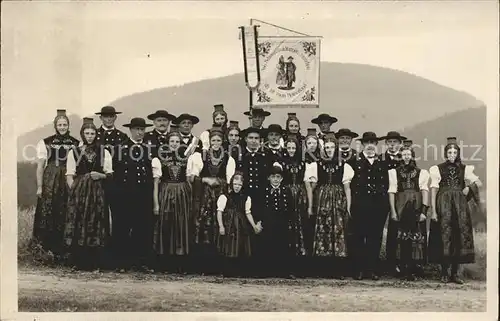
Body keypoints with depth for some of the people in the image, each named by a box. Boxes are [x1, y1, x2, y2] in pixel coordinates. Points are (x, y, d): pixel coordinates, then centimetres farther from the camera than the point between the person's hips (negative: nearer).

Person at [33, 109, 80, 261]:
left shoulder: (75, 143, 7)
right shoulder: (46, 142, 2)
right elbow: (40, 166, 2)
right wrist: (39, 187, -2)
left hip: (69, 182, 1)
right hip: (50, 183, -1)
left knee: (66, 217, 1)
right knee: (49, 216, -3)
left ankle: (65, 250, 11)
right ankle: (55, 250, 7)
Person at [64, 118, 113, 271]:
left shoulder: (104, 153, 9)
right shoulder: (74, 152, 7)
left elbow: (110, 174, 12)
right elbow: (70, 175, 5)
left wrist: (101, 175, -8)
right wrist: (74, 190, -7)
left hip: (98, 192, 1)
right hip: (78, 191, -1)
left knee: (96, 225, 0)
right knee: (79, 223, -3)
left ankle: (94, 262, 8)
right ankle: (80, 262, 6)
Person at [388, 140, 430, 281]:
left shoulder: (421, 172, 9)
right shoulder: (394, 172, 10)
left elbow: (425, 191, 2)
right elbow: (392, 191, 4)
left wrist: (423, 210, -7)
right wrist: (393, 210, -4)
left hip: (416, 209, 0)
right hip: (400, 208, 0)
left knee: (416, 239, -4)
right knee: (401, 239, -2)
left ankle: (412, 271, 1)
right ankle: (403, 269, 4)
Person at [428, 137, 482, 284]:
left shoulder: (464, 169, 11)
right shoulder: (438, 169, 4)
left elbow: (479, 183, 6)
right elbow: (433, 191, -1)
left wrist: (469, 185, -13)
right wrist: (433, 211, -7)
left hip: (460, 205, 3)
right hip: (443, 204, -2)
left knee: (460, 235, -1)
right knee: (445, 235, -5)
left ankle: (455, 272, 7)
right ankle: (444, 272, 4)